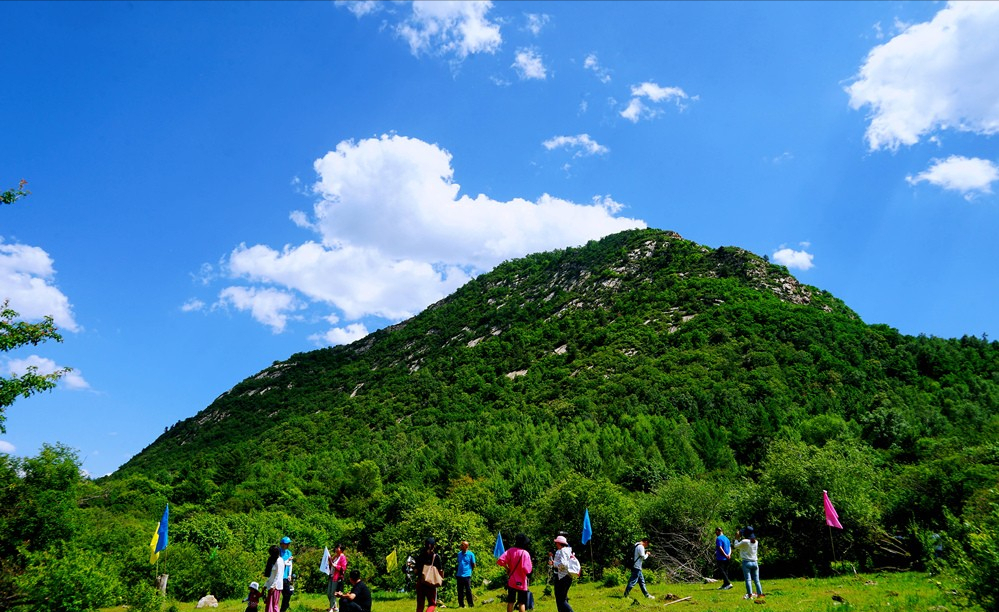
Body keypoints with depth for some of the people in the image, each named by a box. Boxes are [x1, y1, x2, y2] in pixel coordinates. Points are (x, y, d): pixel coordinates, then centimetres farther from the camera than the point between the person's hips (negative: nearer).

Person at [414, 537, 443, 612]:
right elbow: (440, 571, -4)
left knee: (420, 604, 14)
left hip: (420, 582, 3)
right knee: (432, 603, 9)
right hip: (431, 583, -3)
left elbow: (416, 571, 3)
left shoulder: (419, 556, 1)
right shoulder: (436, 556, -7)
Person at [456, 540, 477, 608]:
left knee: (468, 591, -2)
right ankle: (461, 604, 20)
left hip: (467, 576, -5)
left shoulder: (471, 554, -6)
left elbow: (473, 565, 1)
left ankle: (470, 605, 7)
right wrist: (456, 573, 13)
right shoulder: (459, 553, 9)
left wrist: (468, 570, 5)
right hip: (459, 575, 5)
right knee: (460, 591, 10)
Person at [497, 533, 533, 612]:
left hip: (511, 581, 3)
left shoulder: (510, 551, -5)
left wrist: (507, 567, 2)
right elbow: (527, 569, -21)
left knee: (510, 602, 12)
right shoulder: (525, 553, -14)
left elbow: (500, 560, -14)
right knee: (521, 603, 5)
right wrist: (531, 566, 0)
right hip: (521, 582, -3)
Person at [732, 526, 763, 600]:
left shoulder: (744, 542, -14)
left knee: (748, 579, -3)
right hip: (755, 562, 5)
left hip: (746, 562, -5)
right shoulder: (756, 542, 3)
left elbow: (736, 546, 1)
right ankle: (760, 593, 14)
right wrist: (741, 538, 20)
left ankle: (750, 595, -6)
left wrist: (737, 538, 9)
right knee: (756, 580, 12)